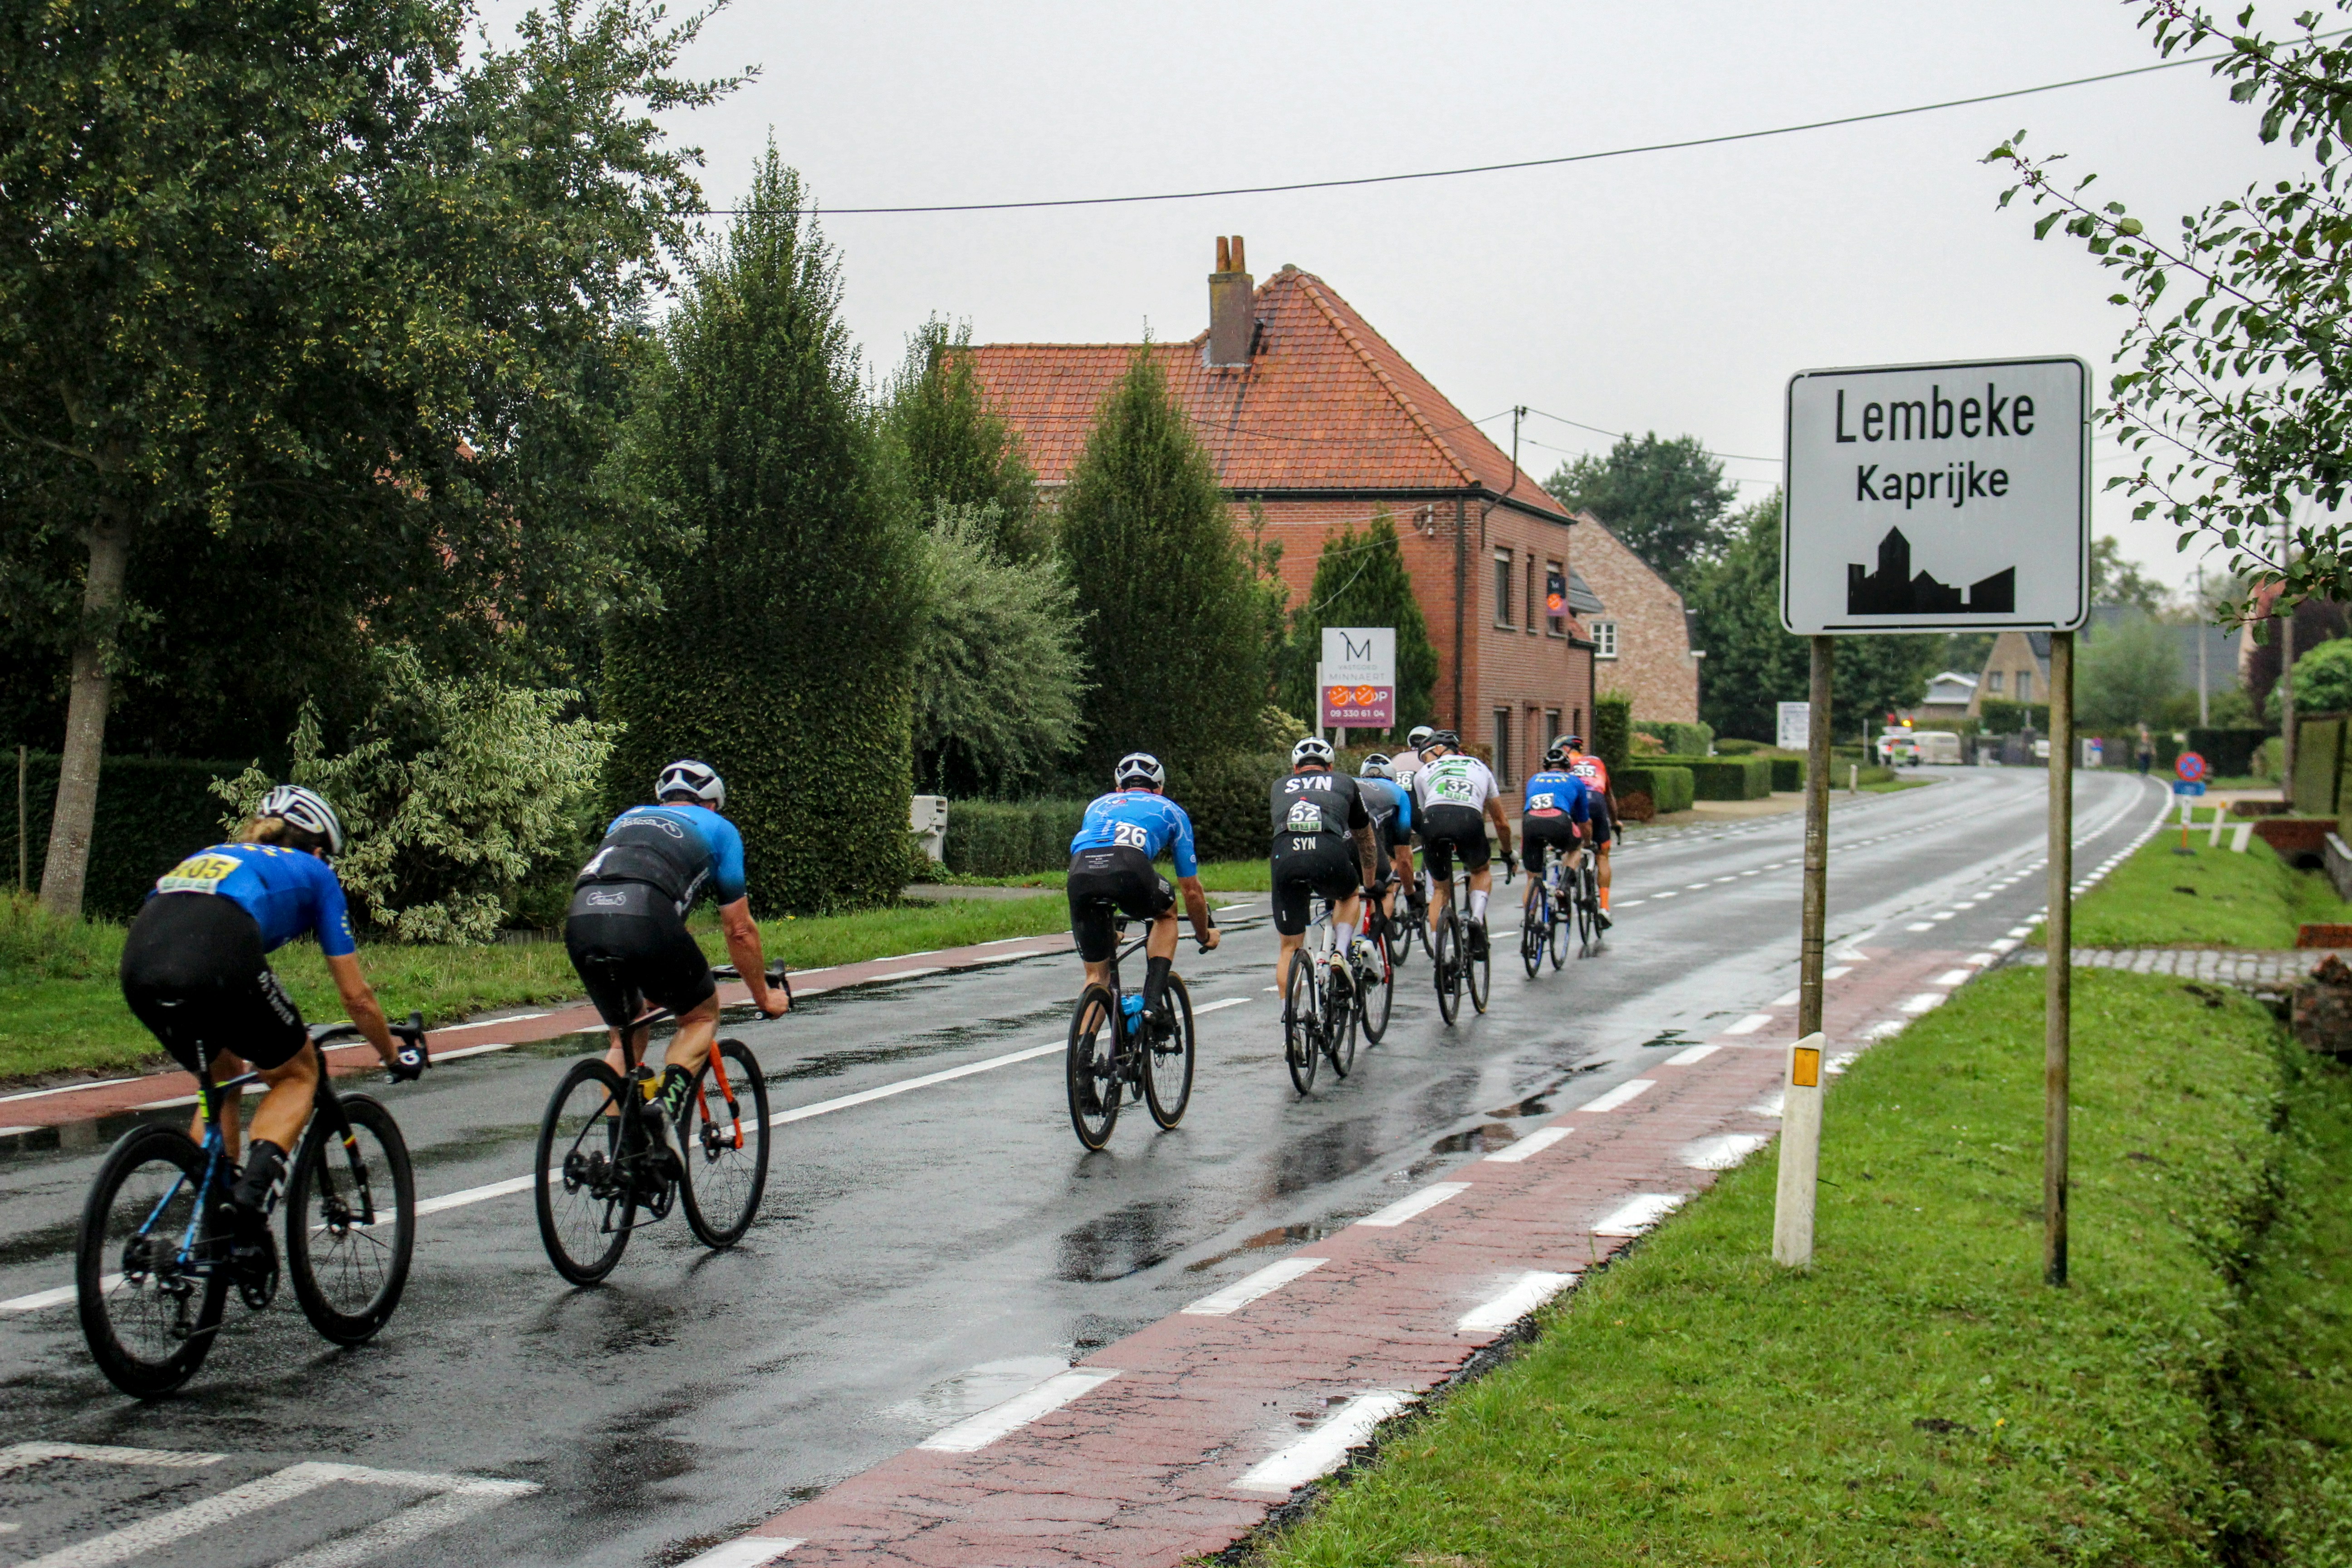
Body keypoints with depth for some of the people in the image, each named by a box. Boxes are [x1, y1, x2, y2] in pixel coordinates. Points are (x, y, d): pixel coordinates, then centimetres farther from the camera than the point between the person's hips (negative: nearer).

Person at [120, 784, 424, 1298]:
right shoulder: (311, 873, 28)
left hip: (139, 964, 5)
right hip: (216, 960, -5)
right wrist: (395, 1054, 46)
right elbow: (355, 995, 28)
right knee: (297, 1076, 20)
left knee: (220, 1081, 31)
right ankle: (252, 1193, -4)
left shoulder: (209, 856, 41)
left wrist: (228, 1045, 65)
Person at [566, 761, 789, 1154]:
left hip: (580, 920, 4)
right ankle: (668, 1106, -4)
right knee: (702, 1016, 21)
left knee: (625, 1037, 26)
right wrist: (764, 996, 41)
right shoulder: (718, 829, 27)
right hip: (647, 919, -4)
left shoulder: (628, 818, 39)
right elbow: (739, 930, 27)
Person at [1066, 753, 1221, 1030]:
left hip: (1080, 873, 2)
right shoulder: (1170, 811, 33)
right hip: (1131, 868, -2)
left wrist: (1108, 931, 63)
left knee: (1097, 976, 19)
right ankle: (1153, 1002, 17)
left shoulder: (1099, 805, 41)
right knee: (1166, 913, 32)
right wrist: (1205, 935, 54)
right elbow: (1192, 891, 36)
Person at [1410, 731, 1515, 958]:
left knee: (1440, 889, 23)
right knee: (1482, 871, 31)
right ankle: (1477, 918, 3)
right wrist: (1509, 854, 56)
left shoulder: (1423, 773, 32)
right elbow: (1501, 823, 41)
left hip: (1434, 819, 0)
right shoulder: (1480, 767, 36)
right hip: (1470, 820, 0)